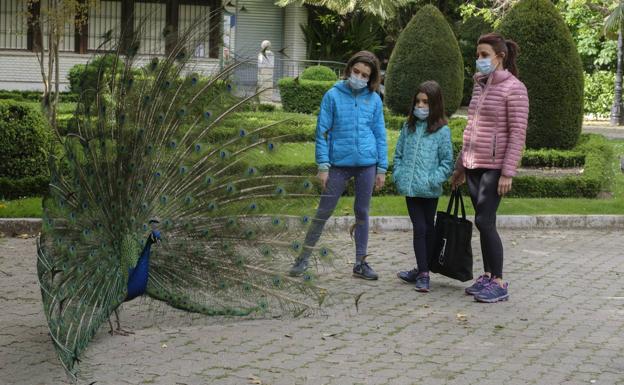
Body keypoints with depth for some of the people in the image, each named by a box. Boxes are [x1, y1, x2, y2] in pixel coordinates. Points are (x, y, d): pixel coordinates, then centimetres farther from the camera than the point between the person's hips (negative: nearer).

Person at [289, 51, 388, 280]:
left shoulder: (374, 99, 3)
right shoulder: (333, 96, -4)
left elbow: (380, 134, 8)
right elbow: (322, 132, -3)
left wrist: (382, 169, 5)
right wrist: (323, 166, -8)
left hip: (367, 164, 2)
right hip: (339, 164, -2)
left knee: (362, 213, 11)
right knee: (323, 212, 1)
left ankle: (360, 263, 20)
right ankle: (304, 257, 11)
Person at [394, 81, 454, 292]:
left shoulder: (441, 131, -6)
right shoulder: (408, 128, 8)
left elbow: (447, 161, -7)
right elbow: (398, 154, 15)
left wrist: (433, 180, -16)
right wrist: (398, 175, 3)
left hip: (429, 191, -3)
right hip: (410, 189, 3)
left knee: (428, 229, 8)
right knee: (419, 228, 5)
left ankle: (422, 271, 13)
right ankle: (422, 272, 10)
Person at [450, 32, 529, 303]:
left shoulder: (513, 88, -9)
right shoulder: (480, 85, 13)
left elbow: (518, 133, -13)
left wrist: (508, 172, -18)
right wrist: (460, 165, 19)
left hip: (494, 166, -7)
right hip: (473, 165, 7)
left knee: (484, 221, -10)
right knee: (484, 223, 10)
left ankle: (499, 283, -3)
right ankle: (487, 276, 18)